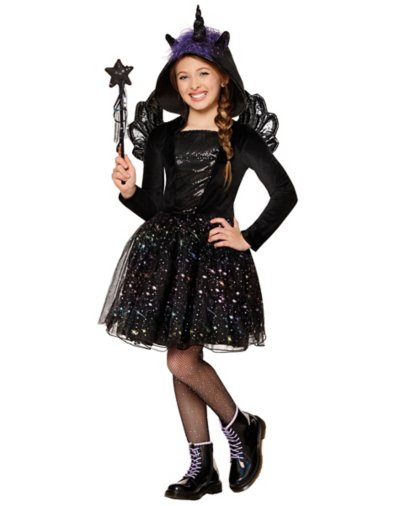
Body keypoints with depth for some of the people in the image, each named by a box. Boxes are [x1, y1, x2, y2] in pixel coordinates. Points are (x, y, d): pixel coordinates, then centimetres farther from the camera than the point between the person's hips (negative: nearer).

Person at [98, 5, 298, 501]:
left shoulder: (241, 137, -1)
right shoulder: (162, 136, 9)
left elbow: (285, 194, 0)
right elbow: (153, 208, 10)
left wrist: (250, 239, -4)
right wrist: (130, 190, -9)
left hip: (214, 257, -5)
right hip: (166, 254, 5)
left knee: (182, 359, -12)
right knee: (181, 360, 7)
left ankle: (241, 426, 14)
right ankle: (202, 466, 18)